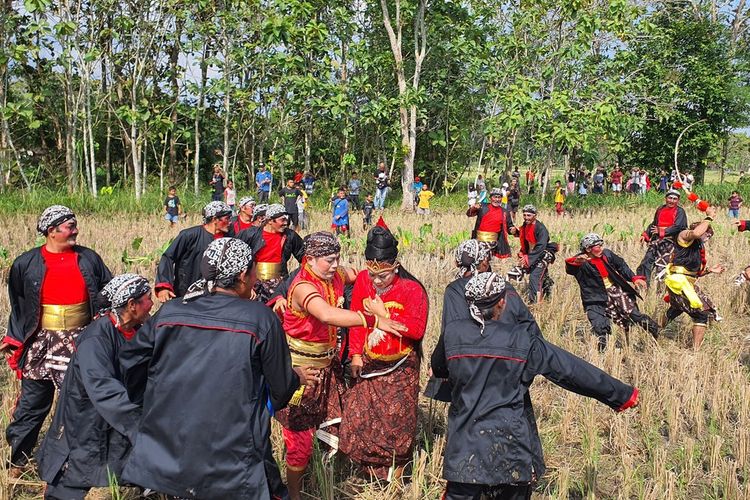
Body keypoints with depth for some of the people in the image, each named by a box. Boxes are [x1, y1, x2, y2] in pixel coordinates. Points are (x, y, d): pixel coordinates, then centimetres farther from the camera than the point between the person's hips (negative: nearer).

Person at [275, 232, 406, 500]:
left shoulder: (336, 275, -2)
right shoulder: (303, 287, -26)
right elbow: (327, 315, -45)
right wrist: (373, 320, -46)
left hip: (328, 363, 8)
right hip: (302, 367, -7)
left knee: (334, 425, 13)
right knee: (300, 437, 1)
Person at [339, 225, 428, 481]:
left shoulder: (412, 289, -17)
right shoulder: (363, 280, -4)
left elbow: (417, 330, -22)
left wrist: (383, 314, -23)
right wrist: (355, 354, 1)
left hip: (399, 368, -4)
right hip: (368, 364, 4)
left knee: (396, 420, 4)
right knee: (358, 417, 6)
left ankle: (394, 475, 22)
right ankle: (372, 469, 26)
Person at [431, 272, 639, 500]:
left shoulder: (452, 334, -5)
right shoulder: (522, 340, -11)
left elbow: (437, 368, 15)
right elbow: (570, 369, -6)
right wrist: (622, 394, 3)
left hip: (464, 442, 1)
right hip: (511, 447, -1)